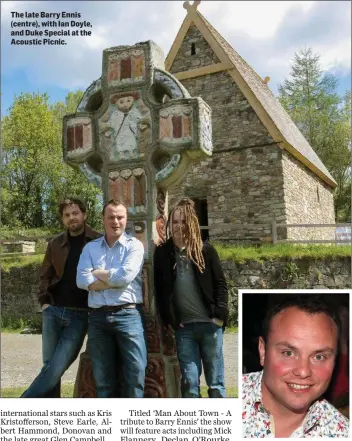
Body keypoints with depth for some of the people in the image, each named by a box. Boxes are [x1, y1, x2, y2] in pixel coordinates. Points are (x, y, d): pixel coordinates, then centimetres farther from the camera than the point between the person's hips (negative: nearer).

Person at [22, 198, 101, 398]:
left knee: (55, 369, -6)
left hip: (79, 314, -4)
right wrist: (44, 301, 3)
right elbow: (46, 276, 16)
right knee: (50, 367, 7)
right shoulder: (55, 244, 10)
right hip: (53, 311, 4)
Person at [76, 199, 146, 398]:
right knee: (103, 377, 12)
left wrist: (97, 273, 1)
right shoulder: (90, 248, 12)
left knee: (136, 372, -3)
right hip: (98, 317, 3)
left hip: (128, 315, -3)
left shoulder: (134, 245, 3)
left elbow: (126, 276, -13)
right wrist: (114, 280, -9)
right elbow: (82, 280, -3)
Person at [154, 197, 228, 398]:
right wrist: (167, 320, 1)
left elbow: (221, 283, 3)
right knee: (189, 382, 5)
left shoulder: (206, 250, 2)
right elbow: (159, 288, 8)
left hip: (210, 323, -1)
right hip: (183, 327, 1)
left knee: (216, 381, 8)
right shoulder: (162, 252, 5)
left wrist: (220, 314, -7)